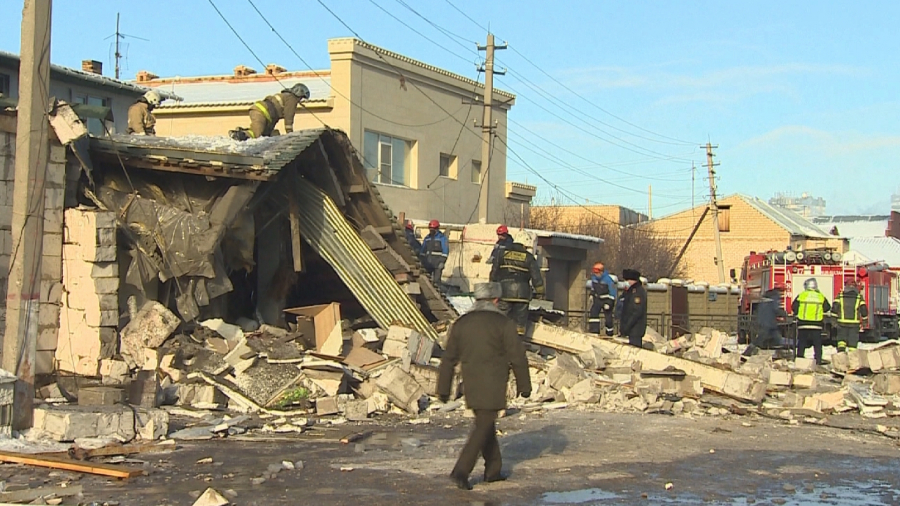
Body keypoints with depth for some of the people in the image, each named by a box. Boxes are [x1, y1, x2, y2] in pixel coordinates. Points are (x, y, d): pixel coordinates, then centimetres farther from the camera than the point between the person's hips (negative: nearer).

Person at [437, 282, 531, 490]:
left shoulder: (461, 323, 7)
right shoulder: (504, 324, -7)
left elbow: (448, 359, 8)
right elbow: (517, 357, -6)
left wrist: (443, 389, 14)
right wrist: (524, 386, 5)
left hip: (471, 386, 6)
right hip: (492, 386, -6)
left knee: (486, 424, 19)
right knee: (483, 428, -2)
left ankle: (493, 470, 24)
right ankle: (461, 471, -11)